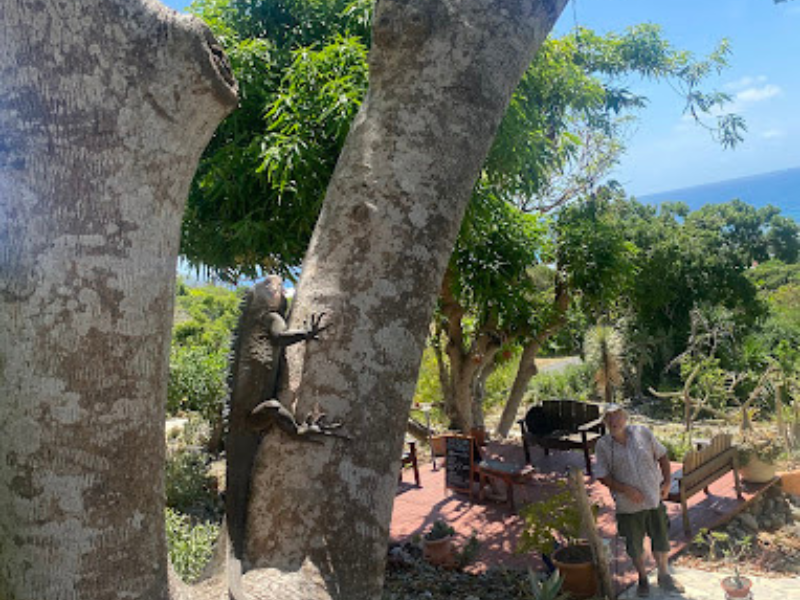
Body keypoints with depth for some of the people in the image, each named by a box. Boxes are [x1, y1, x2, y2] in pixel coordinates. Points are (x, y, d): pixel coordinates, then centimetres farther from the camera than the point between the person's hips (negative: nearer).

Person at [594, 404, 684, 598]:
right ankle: (643, 579, 36)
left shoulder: (643, 433, -5)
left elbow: (662, 456, 6)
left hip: (654, 499, 2)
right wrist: (625, 489, -19)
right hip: (628, 505, -2)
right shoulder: (602, 445, -10)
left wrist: (666, 482, -2)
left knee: (661, 540, 15)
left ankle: (664, 576, 38)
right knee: (635, 547, 12)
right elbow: (602, 476, -9)